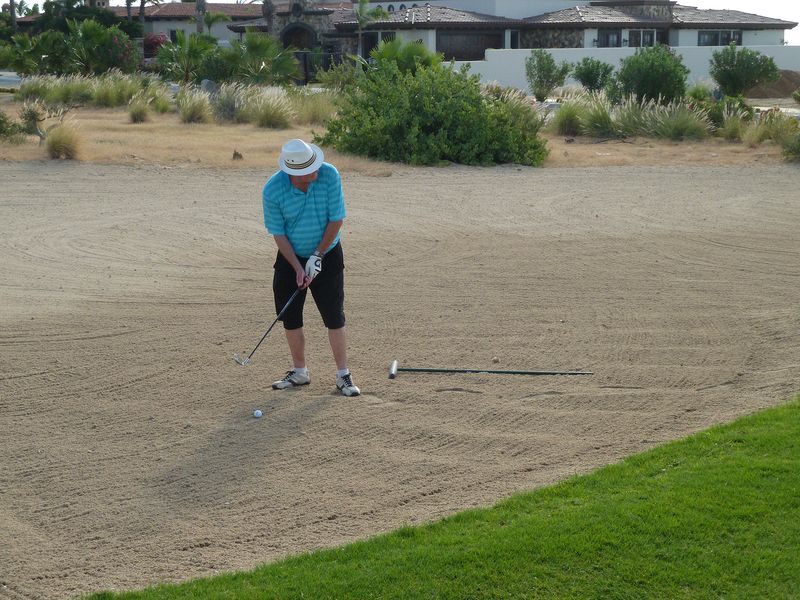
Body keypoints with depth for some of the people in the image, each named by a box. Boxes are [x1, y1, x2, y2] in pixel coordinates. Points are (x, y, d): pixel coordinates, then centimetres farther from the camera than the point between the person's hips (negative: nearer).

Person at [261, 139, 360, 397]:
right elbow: (278, 233, -11)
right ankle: (299, 372, 19)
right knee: (290, 316, 4)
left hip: (327, 255, -1)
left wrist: (317, 256, -14)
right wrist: (298, 268, -15)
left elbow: (337, 219, -14)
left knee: (334, 316, -5)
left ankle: (343, 375, 2)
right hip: (291, 257, 1)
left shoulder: (329, 175, -21)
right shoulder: (272, 190, -20)